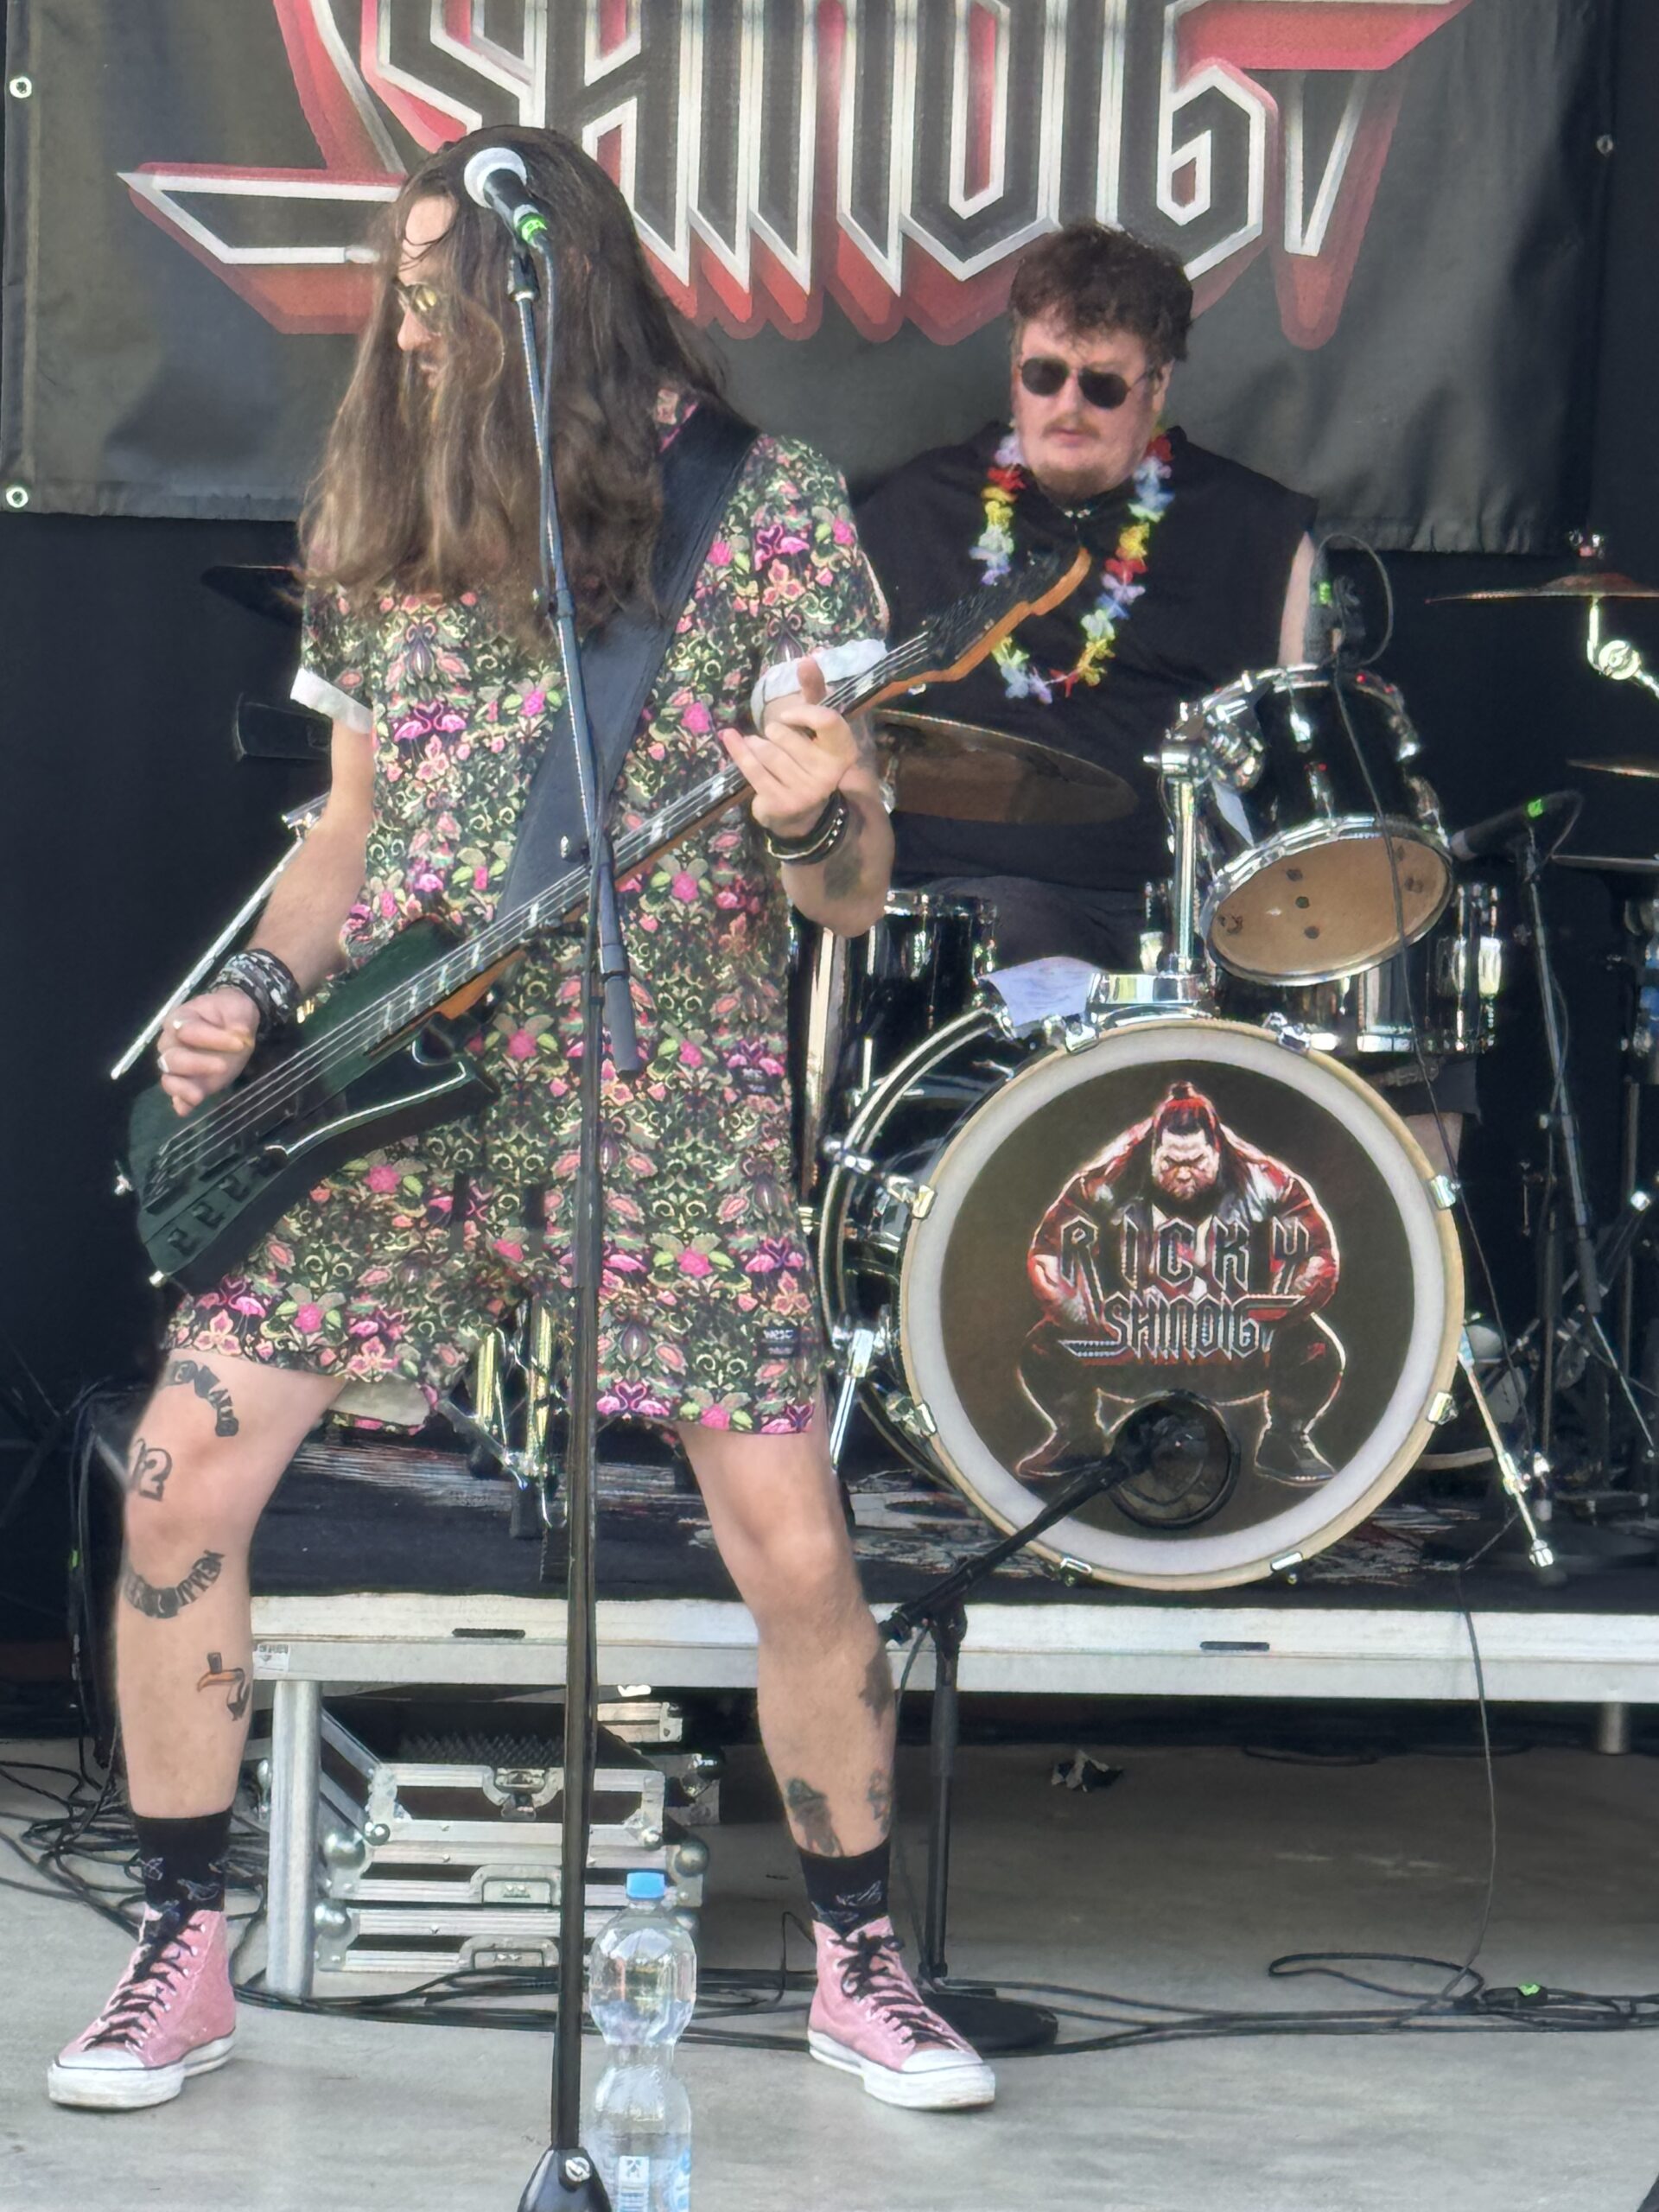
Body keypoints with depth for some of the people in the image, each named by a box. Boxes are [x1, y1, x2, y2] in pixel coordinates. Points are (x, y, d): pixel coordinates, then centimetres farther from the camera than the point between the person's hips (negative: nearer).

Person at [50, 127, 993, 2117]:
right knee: (181, 1482, -7)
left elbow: (848, 896, -5)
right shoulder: (381, 520, 8)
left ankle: (857, 1964, 17)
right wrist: (251, 999, -1)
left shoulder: (761, 505, -4)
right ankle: (183, 1954, 9)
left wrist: (819, 811, -28)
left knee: (795, 1556, -7)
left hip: (667, 1107, -3)